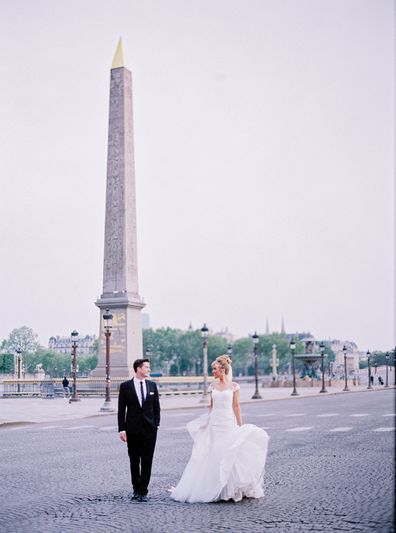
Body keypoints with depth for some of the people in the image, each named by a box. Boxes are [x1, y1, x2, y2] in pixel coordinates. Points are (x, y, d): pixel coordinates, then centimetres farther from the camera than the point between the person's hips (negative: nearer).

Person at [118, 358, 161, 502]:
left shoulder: (152, 385, 6)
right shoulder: (125, 386, -2)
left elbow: (156, 407, 10)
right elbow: (121, 409, -2)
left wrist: (156, 424, 2)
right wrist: (122, 429, -6)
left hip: (149, 429, 1)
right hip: (132, 429, -1)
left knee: (147, 461, -1)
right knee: (134, 461, 9)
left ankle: (143, 491, 5)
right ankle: (136, 489, 22)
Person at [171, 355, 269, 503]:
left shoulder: (233, 386, -2)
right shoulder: (213, 386, 7)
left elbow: (236, 406, -1)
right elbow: (211, 406, 12)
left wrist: (240, 425, -4)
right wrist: (207, 423, 9)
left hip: (229, 424, -3)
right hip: (214, 424, 3)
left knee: (229, 455, -4)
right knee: (213, 455, 2)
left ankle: (231, 489, 8)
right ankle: (215, 489, 11)